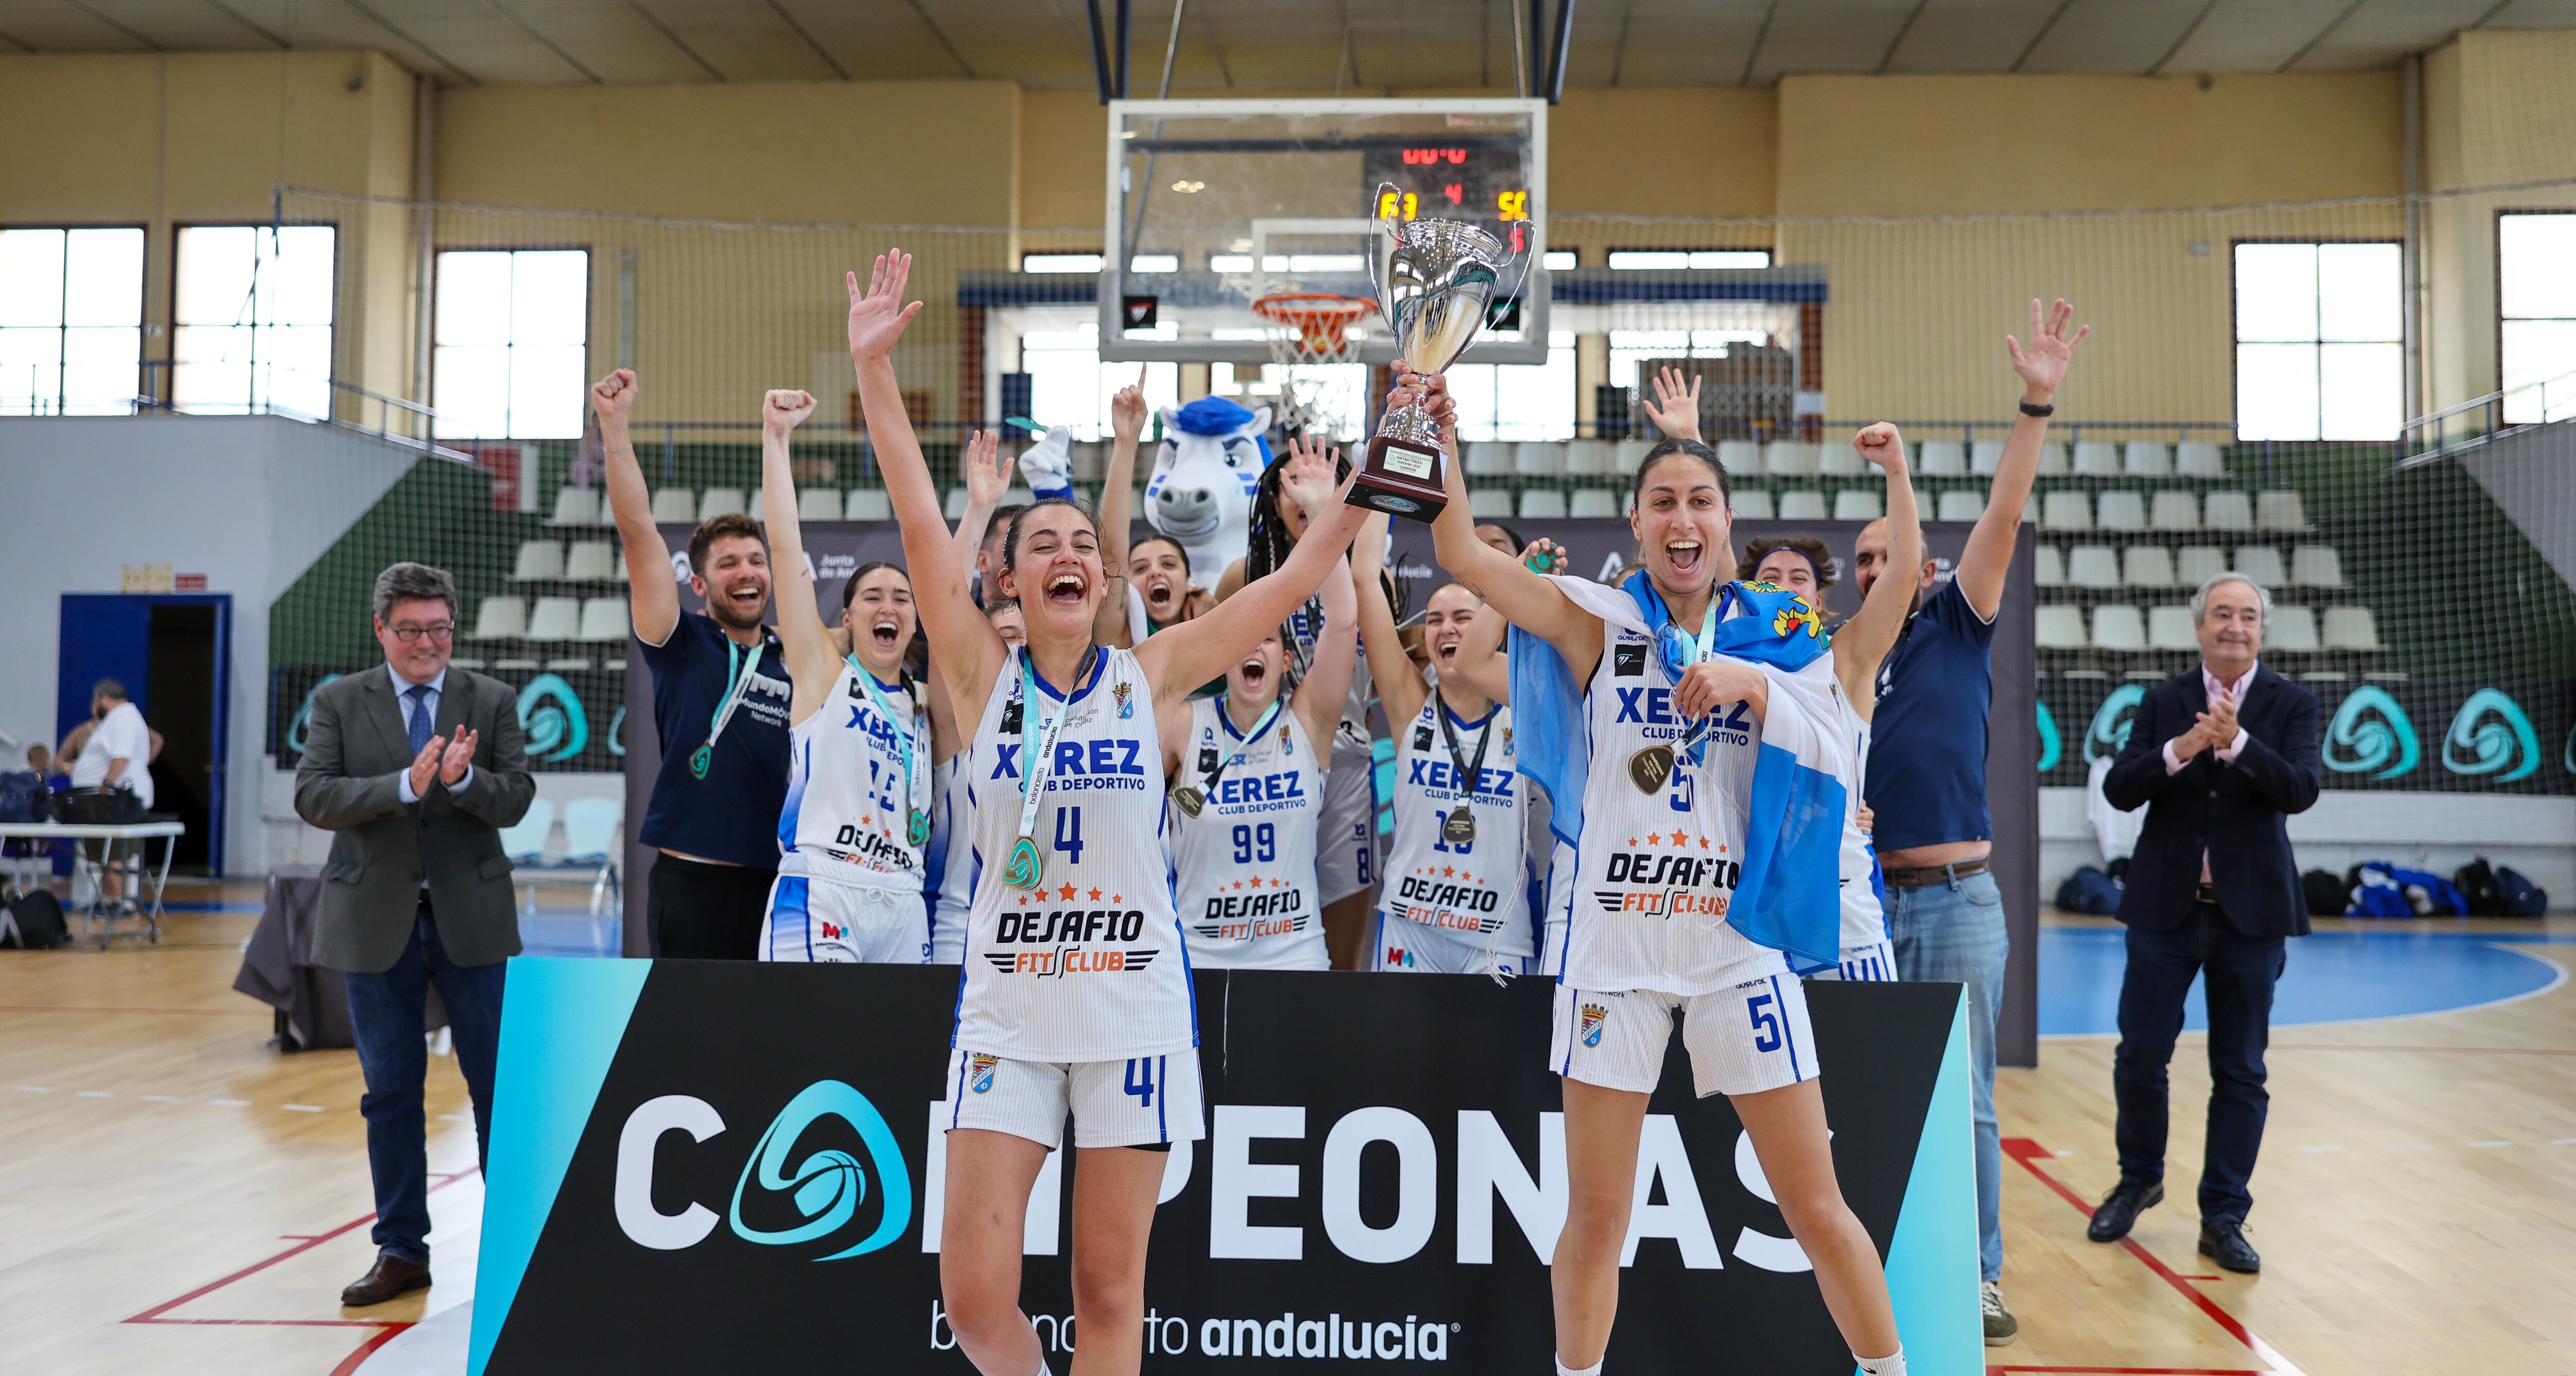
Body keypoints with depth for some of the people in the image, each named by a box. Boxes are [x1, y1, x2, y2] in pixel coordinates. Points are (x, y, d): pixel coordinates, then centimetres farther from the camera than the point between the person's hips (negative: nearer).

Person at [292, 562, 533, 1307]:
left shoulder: (493, 701, 3)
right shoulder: (339, 702, 3)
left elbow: (515, 800, -4)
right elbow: (312, 797, -8)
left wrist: (463, 778, -24)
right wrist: (406, 784, -22)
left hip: (471, 918, 0)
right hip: (376, 919, 1)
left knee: (498, 1079, 4)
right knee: (390, 1089, 9)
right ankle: (401, 1250, 19)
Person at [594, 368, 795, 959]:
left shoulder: (794, 660, 12)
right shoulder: (682, 645, 2)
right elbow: (639, 533, -6)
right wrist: (614, 425, -13)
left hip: (773, 883, 4)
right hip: (692, 882, -3)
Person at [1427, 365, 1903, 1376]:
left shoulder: (1777, 630, 6)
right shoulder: (1599, 622, 1)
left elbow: (1832, 754, -5)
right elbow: (1461, 554, -7)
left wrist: (1750, 684, -19)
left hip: (1740, 941, 1)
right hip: (1615, 944, -1)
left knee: (1816, 1205, 8)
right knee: (1595, 1217, 6)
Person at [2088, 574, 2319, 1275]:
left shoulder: (2292, 705, 0)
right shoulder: (2163, 703, 4)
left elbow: (2300, 791, -14)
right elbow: (2119, 790, -5)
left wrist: (2238, 743, -29)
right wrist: (2176, 751, -23)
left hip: (2251, 913, -1)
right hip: (2165, 907, 1)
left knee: (2241, 1073, 5)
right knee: (2140, 1058, 6)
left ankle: (2223, 1218, 16)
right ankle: (2140, 1178, 30)